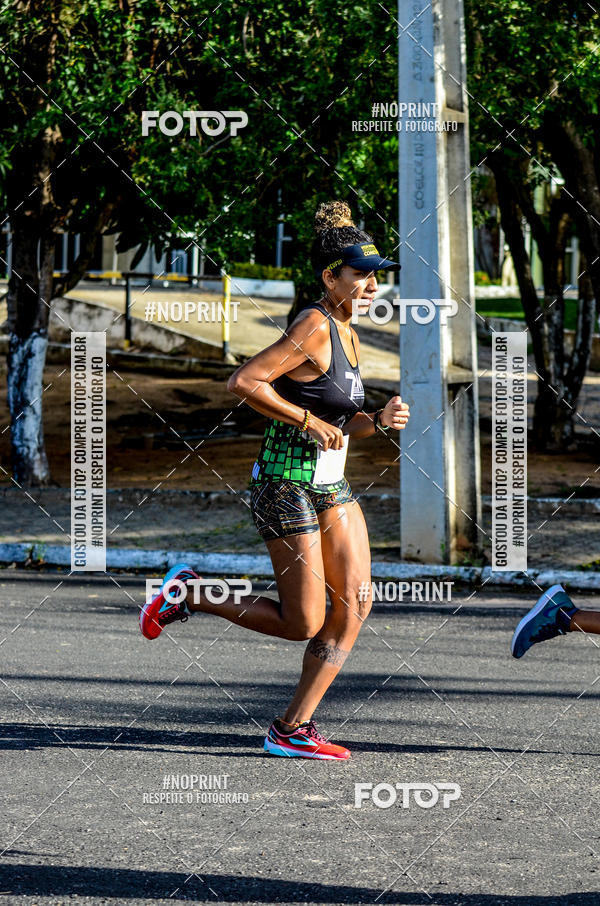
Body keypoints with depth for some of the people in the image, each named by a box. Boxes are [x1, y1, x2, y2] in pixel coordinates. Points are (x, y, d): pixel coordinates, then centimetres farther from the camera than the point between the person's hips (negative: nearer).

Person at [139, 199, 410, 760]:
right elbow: (243, 382, -22)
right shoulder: (314, 326, -16)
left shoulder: (347, 336, 12)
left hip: (331, 486, 9)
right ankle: (187, 595, 14)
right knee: (304, 624, -5)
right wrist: (310, 421, -19)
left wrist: (378, 421, 1)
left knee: (356, 602, -2)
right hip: (287, 484, -9)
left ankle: (293, 727, 4)